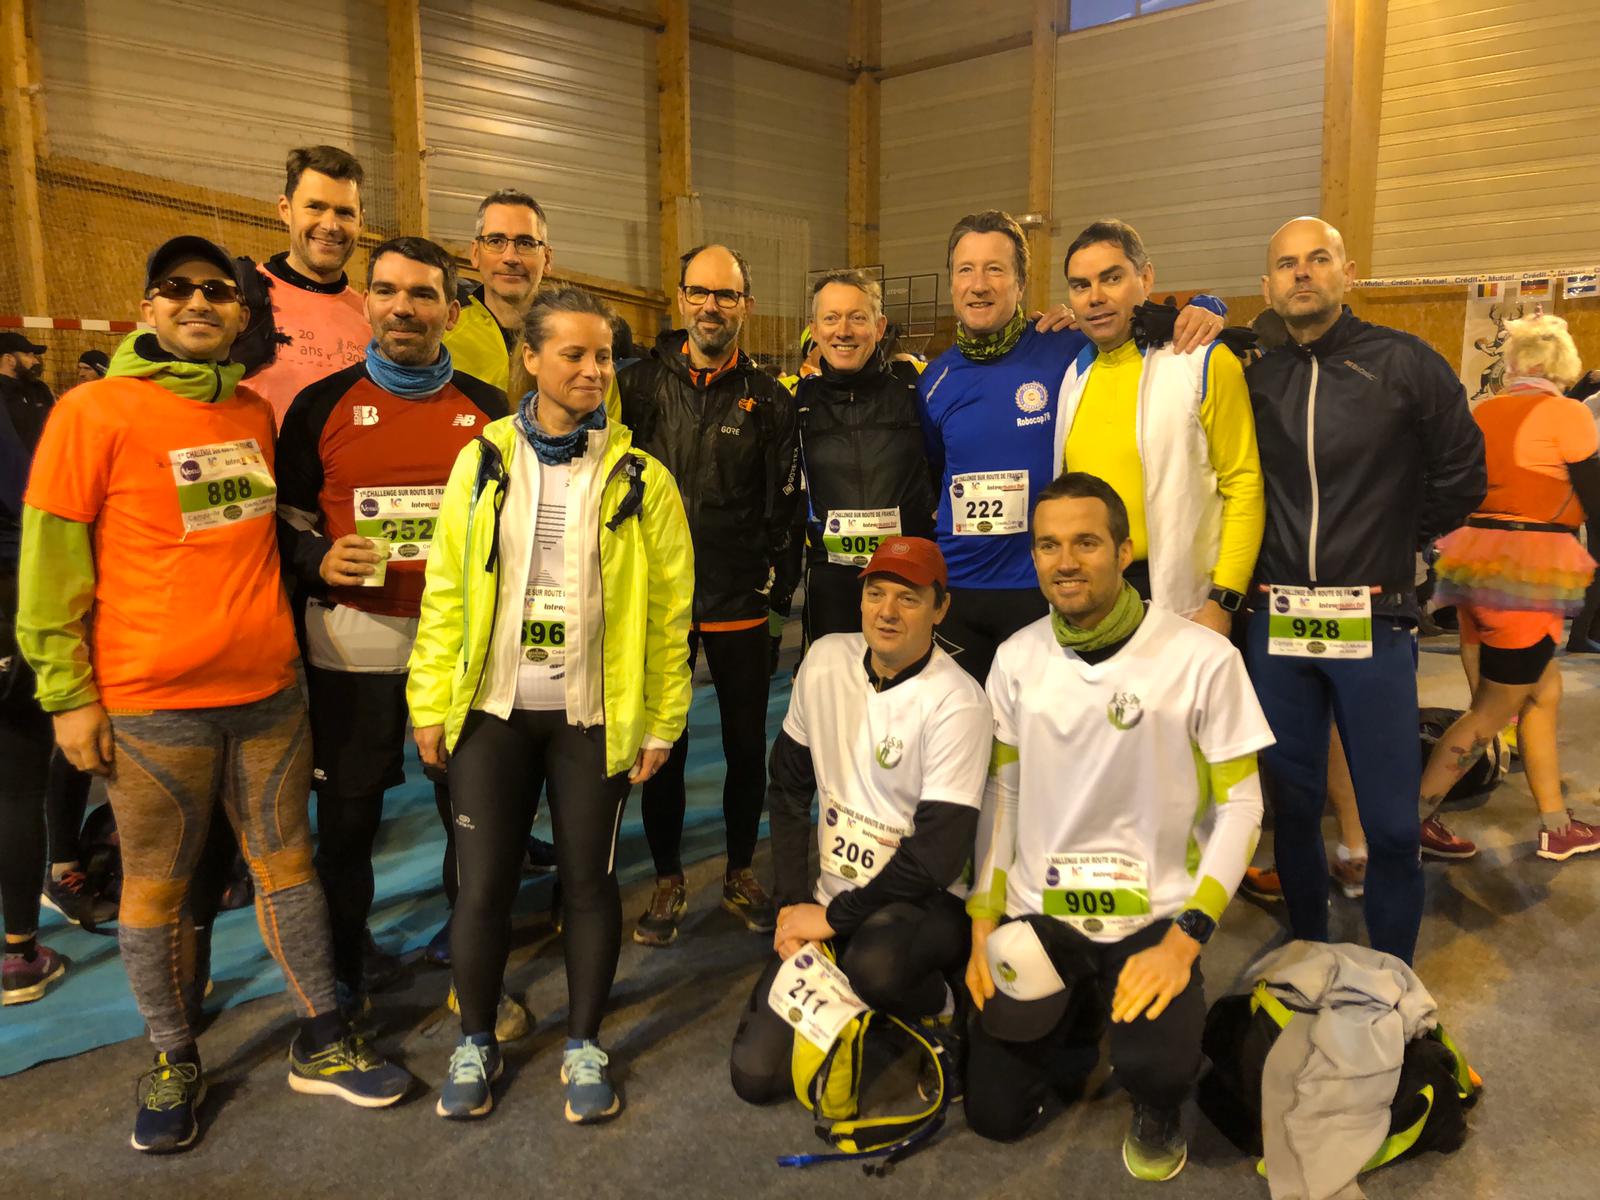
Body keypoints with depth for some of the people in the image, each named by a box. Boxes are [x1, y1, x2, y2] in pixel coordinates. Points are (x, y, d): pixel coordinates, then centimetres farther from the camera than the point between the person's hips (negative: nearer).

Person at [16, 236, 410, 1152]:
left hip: (269, 689, 5)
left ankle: (322, 1043, 25)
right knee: (158, 885, 8)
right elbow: (52, 560, -5)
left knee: (287, 862, 12)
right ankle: (175, 1064, 27)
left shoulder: (257, 415, 10)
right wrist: (69, 693, -8)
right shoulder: (95, 411, -5)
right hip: (151, 702, -4)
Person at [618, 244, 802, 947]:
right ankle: (667, 882, 27)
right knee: (662, 749, 8)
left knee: (747, 748, 10)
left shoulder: (769, 401, 2)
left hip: (740, 604, 0)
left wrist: (779, 597, -1)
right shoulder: (642, 384, 2)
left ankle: (740, 874, 31)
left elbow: (785, 510, 3)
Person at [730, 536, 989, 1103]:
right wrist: (794, 905, 0)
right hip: (828, 902, 5)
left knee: (875, 963, -39)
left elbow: (937, 854, -19)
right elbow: (788, 790, 7)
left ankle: (940, 1010, -4)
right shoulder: (825, 660, -1)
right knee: (756, 1073, -6)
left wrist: (832, 917, -14)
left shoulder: (958, 703, -18)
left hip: (923, 903, -4)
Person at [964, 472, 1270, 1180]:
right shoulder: (1016, 658, -2)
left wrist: (1185, 938, -17)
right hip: (1036, 911, 3)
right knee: (994, 1116, 3)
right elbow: (1001, 792, 6)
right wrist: (983, 924, 1)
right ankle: (1080, 1019, 33)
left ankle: (1155, 1111, 11)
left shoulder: (1203, 659, -14)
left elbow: (1239, 804, -9)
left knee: (1154, 1067, -29)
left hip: (1153, 915, -3)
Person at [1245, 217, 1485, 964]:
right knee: (1293, 802, 11)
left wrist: (1393, 540, 9)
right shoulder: (1254, 381, 7)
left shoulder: (1405, 364, -1)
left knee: (1390, 820, 1)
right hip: (1277, 623, 3)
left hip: (1374, 622, -2)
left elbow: (1460, 477, 6)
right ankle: (1305, 955, 28)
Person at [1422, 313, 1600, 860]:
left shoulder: (1480, 413, 10)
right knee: (1493, 712, 2)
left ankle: (1556, 827, 23)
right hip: (1529, 572, -7)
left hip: (1476, 563, 7)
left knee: (1544, 691, 17)